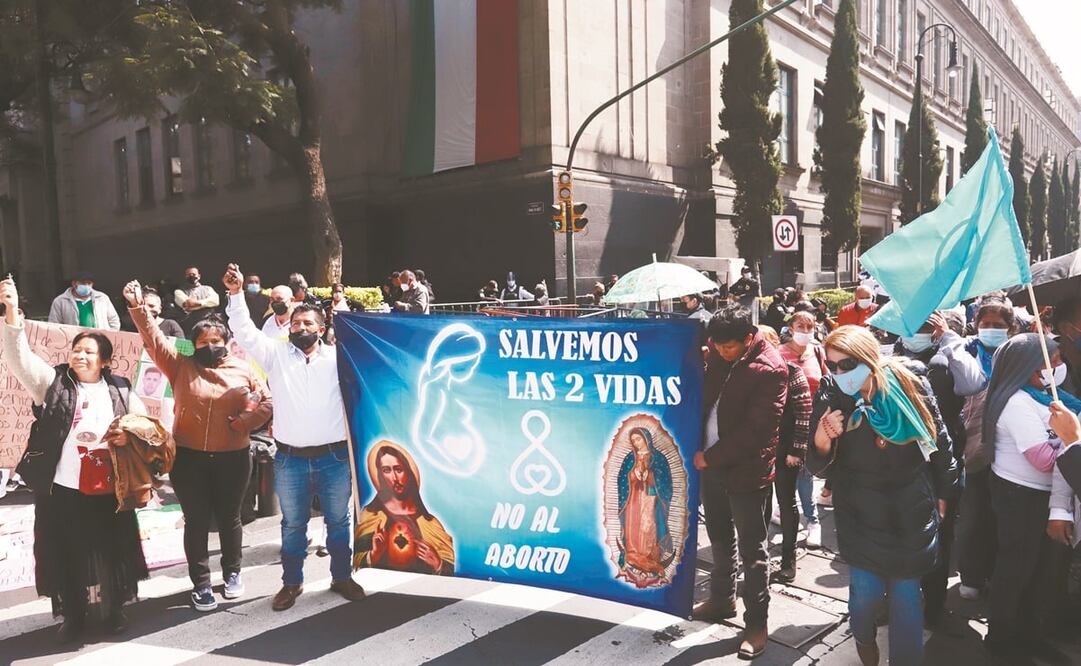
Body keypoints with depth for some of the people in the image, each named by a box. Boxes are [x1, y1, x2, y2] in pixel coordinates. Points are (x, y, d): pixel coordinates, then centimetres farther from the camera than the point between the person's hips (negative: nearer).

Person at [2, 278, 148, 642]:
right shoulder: (52, 381, 3)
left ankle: (114, 611, 26)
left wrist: (129, 435, -11)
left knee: (110, 552, 7)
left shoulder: (120, 390, 5)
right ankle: (72, 617, 27)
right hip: (59, 488, 0)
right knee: (65, 555, 8)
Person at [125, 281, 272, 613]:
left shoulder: (243, 370, 2)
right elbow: (153, 339, -5)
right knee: (196, 520, 5)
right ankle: (201, 584, 17)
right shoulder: (182, 366, 3)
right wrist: (137, 306, -17)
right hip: (188, 457, 0)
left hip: (232, 458, 0)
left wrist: (241, 424, -12)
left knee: (229, 517, 14)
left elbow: (266, 403, 2)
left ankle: (232, 573, 33)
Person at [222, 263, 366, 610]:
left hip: (333, 456, 0)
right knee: (293, 523, 13)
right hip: (290, 458, 1)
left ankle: (342, 577, 29)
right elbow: (245, 332, -5)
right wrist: (236, 295, -16)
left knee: (339, 520, 12)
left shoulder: (337, 356, 3)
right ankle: (291, 583, 29)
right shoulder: (276, 354, 3)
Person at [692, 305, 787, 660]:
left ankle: (756, 623, 17)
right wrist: (700, 449, 5)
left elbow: (755, 429, -20)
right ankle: (722, 599, 39)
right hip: (711, 462, 7)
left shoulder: (770, 369, -19)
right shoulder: (720, 354, 2)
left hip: (745, 470, -7)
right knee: (720, 537, 21)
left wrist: (711, 457, -14)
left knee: (751, 548, 4)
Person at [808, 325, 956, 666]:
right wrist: (821, 442, -30)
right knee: (866, 590, 2)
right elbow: (819, 468, -9)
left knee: (906, 593, 5)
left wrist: (942, 493, 13)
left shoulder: (911, 386, -10)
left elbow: (939, 441, 6)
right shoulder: (830, 396, -11)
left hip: (911, 513, 0)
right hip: (860, 514, 0)